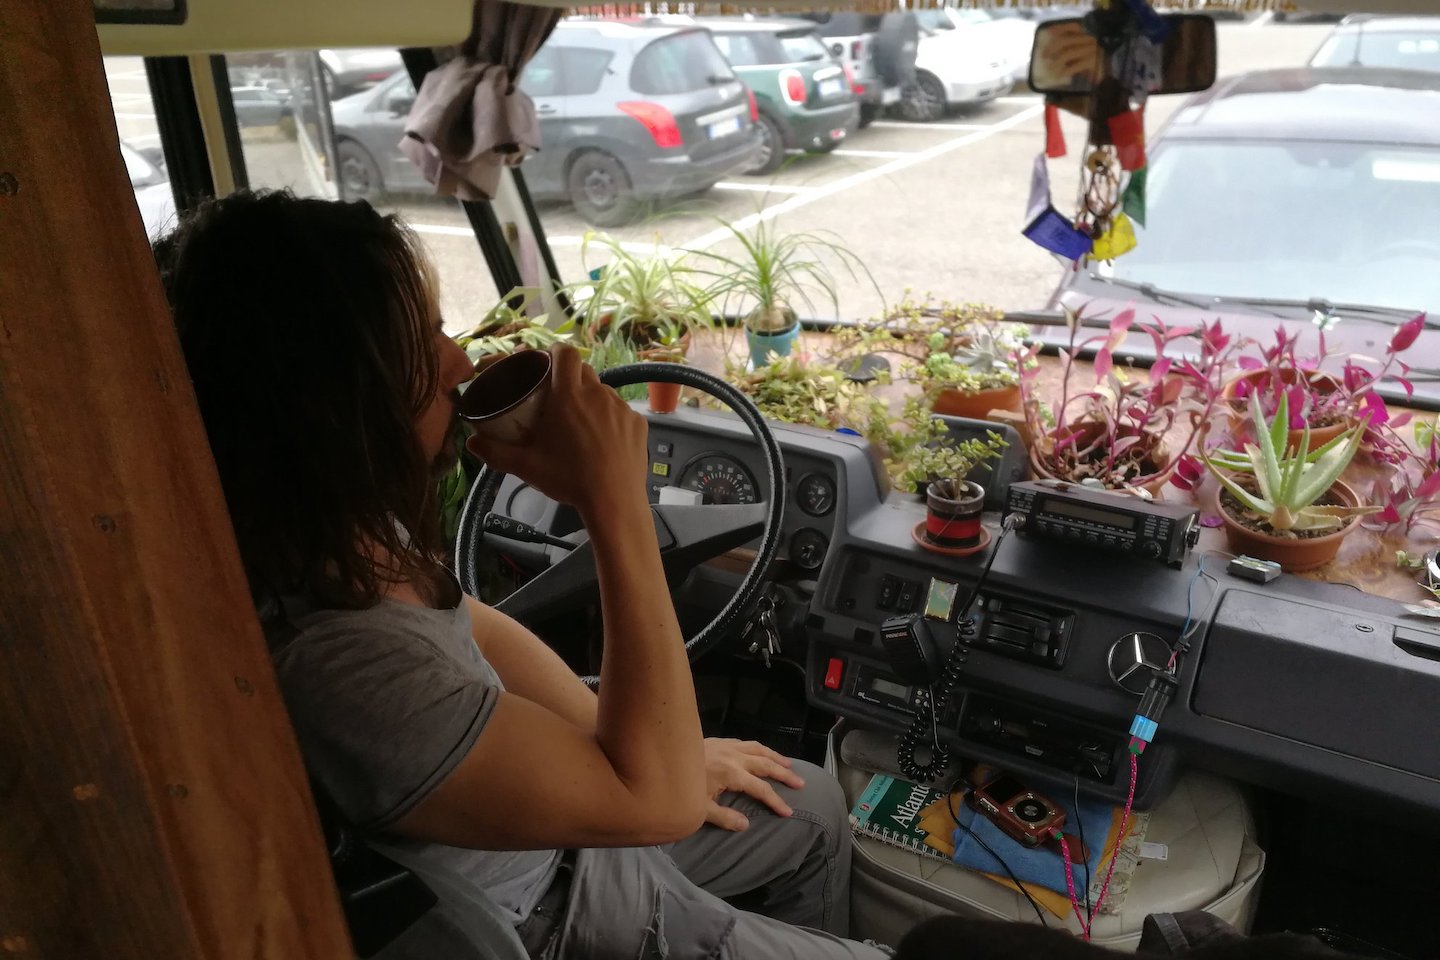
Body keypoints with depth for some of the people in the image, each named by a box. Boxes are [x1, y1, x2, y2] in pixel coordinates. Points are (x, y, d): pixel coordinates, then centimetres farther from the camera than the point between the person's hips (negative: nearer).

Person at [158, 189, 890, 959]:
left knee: (815, 808, 23)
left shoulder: (346, 530, -15)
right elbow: (658, 800, -33)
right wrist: (617, 502, -34)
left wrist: (669, 747, 5)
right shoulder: (337, 669, -42)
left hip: (556, 823, 7)